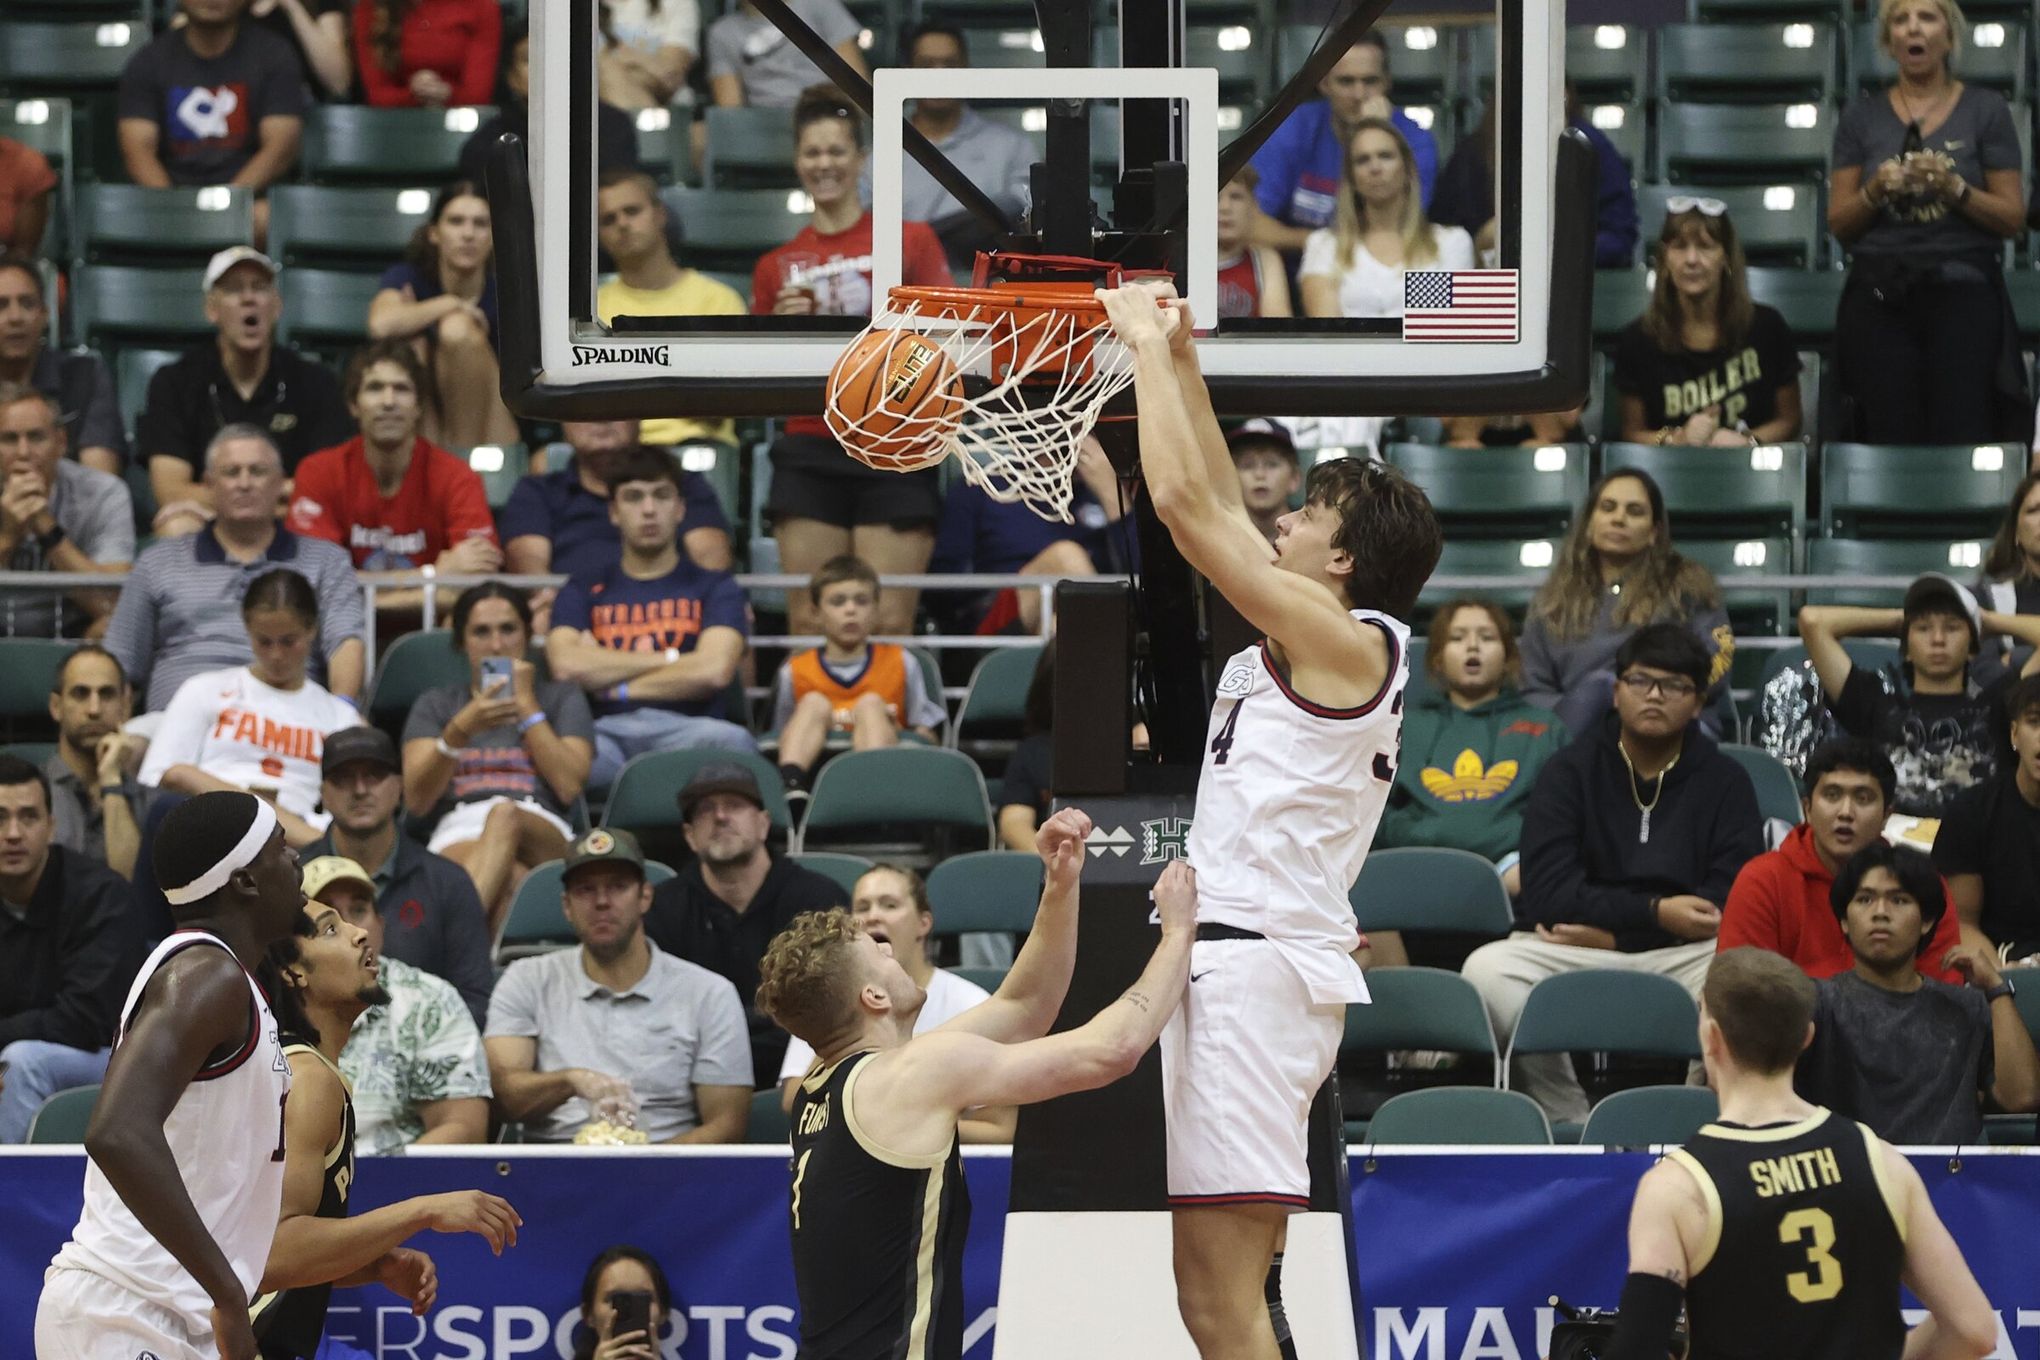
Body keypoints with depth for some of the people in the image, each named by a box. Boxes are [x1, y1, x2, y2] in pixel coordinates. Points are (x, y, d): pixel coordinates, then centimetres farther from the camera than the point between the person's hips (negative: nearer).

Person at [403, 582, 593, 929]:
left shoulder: (562, 698, 25)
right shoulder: (436, 704, 27)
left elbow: (569, 786, 5)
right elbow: (416, 800, 9)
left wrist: (527, 705, 8)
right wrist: (460, 730, -6)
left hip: (543, 834, -1)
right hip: (458, 834, 1)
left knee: (504, 814, -41)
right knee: (508, 877, -40)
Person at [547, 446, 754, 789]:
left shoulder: (713, 587, 22)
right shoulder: (583, 591, 25)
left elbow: (713, 670, 2)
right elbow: (566, 666, 4)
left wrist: (615, 688, 6)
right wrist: (672, 659, 5)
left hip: (683, 728, 0)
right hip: (606, 731, 0)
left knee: (732, 742, -39)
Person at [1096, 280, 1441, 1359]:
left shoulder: (1343, 641, -8)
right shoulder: (1323, 647, 17)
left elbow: (1184, 500, -12)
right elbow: (1220, 511, 27)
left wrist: (1146, 344, -2)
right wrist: (1181, 360, 25)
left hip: (1258, 961, -10)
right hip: (1242, 957, 10)